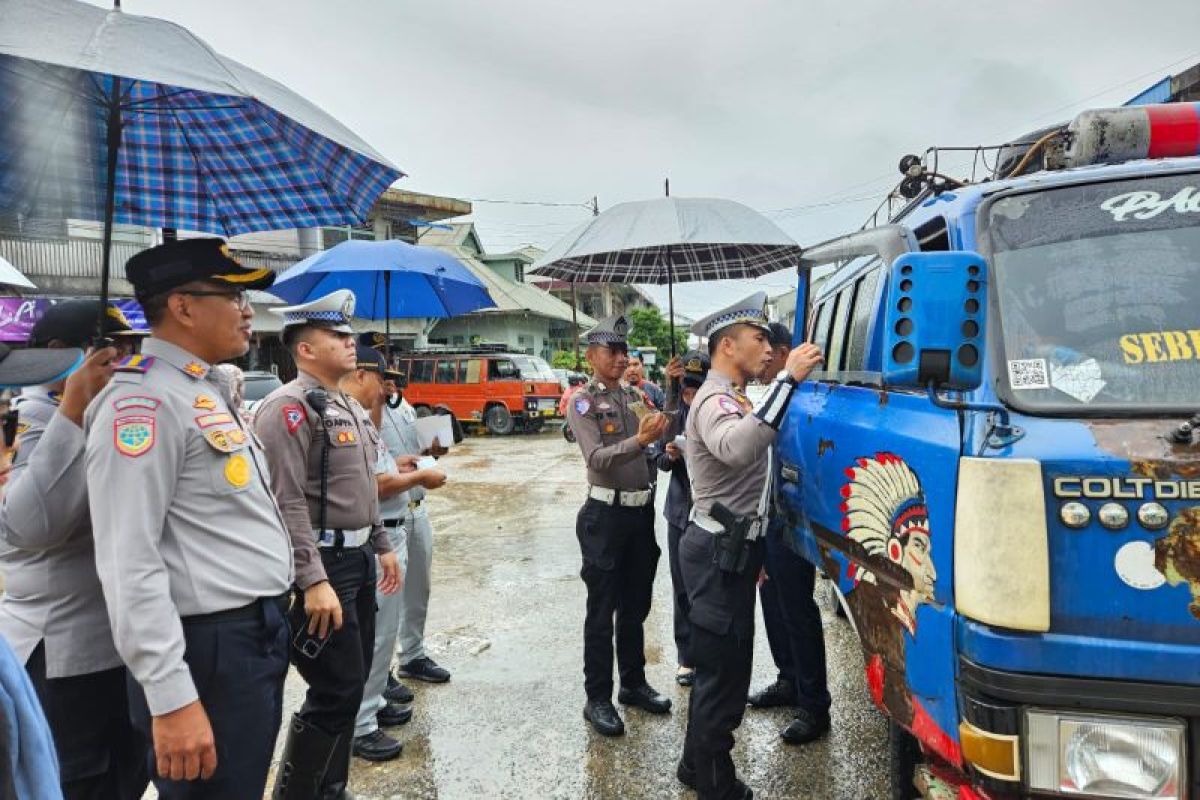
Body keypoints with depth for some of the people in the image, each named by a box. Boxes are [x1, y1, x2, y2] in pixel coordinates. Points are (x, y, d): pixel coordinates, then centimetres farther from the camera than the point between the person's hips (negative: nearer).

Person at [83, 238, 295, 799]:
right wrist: (172, 699, -23)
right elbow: (129, 563, -23)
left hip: (258, 636, 9)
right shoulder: (144, 400, -18)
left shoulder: (204, 391, 13)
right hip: (209, 652, -9)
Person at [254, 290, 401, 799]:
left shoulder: (349, 407, 14)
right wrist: (313, 581, -26)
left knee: (353, 682, 17)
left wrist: (382, 546, 20)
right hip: (323, 565, -9)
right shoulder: (289, 408, -15)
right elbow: (287, 504, -23)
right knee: (336, 690, -4)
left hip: (359, 559, 10)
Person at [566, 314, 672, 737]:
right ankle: (597, 698, 15)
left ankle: (633, 682, 33)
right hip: (606, 515, -6)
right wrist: (639, 440, -37)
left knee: (636, 605, 17)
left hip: (642, 511, 6)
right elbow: (597, 458, -22)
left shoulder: (635, 395, 10)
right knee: (602, 610, 3)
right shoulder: (583, 402, -9)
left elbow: (666, 427, 0)